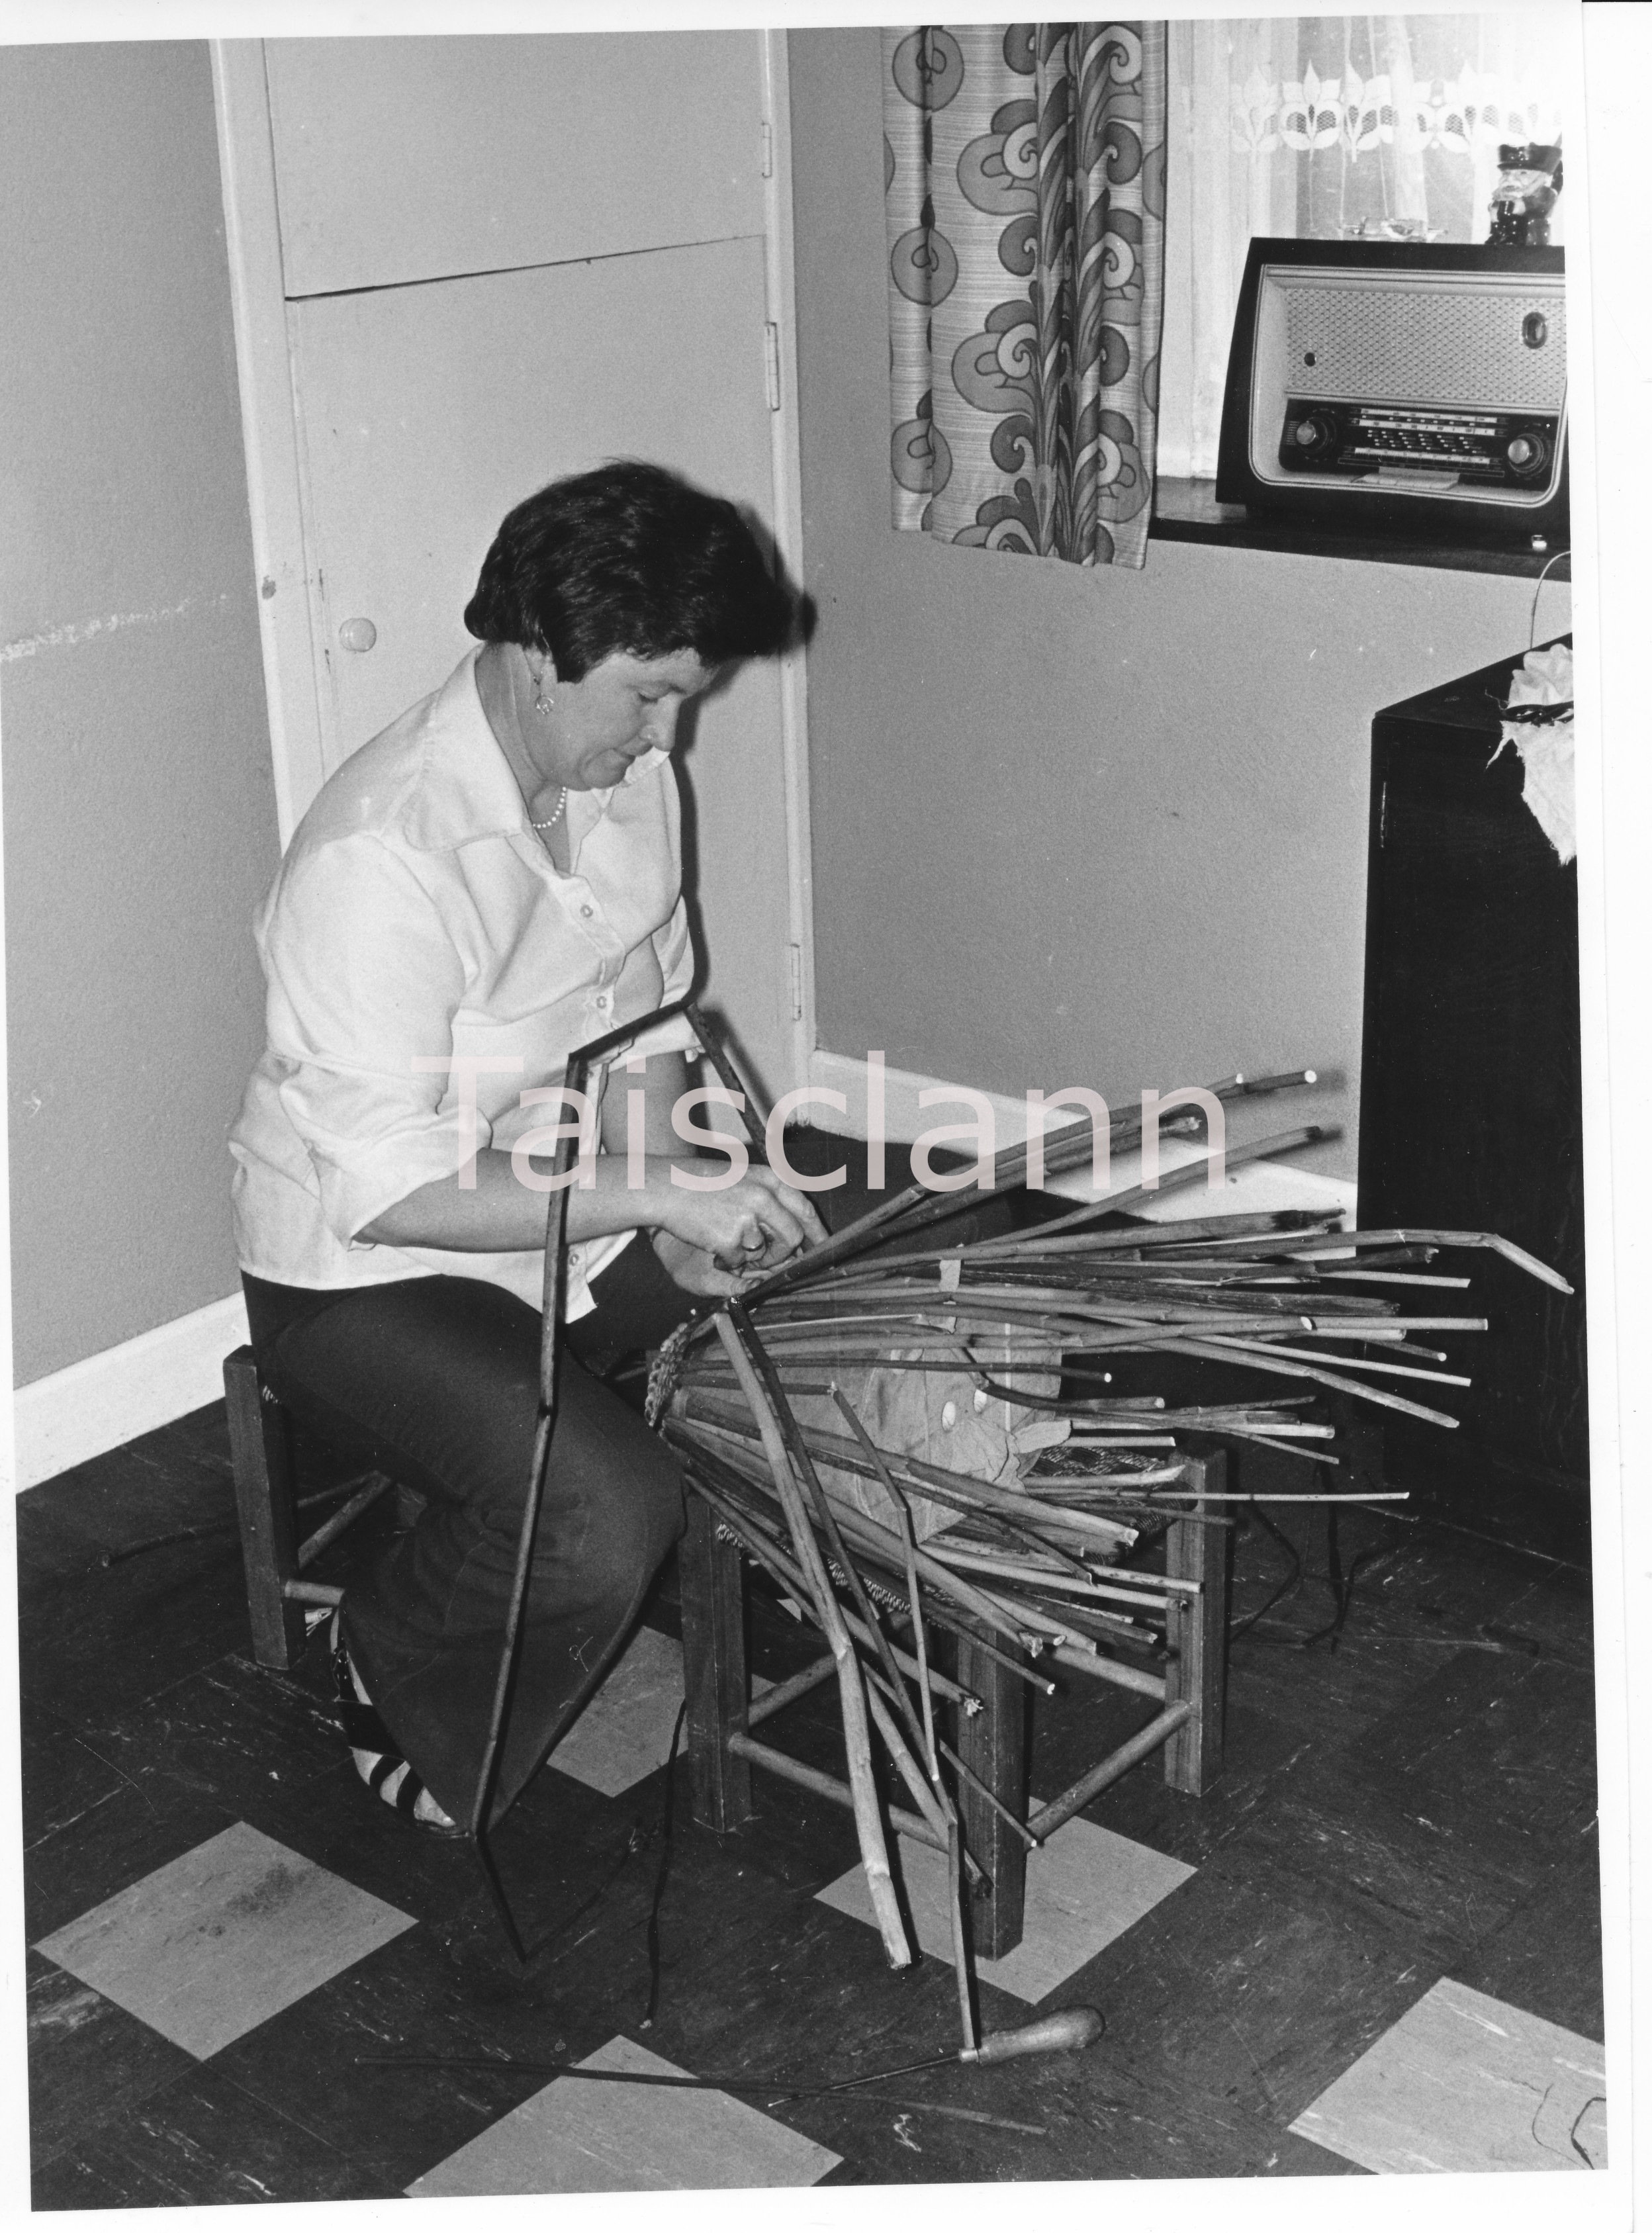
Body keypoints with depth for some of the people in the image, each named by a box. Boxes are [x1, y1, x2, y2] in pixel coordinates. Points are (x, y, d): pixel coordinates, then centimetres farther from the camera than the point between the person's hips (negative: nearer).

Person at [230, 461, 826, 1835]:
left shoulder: (630, 776, -3)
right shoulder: (380, 858, -29)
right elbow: (392, 1191, -29)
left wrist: (684, 1218, -9)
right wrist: (659, 1190, -29)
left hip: (582, 1219, 8)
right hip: (368, 1276, -8)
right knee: (606, 1505, -27)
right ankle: (390, 1680, 4)